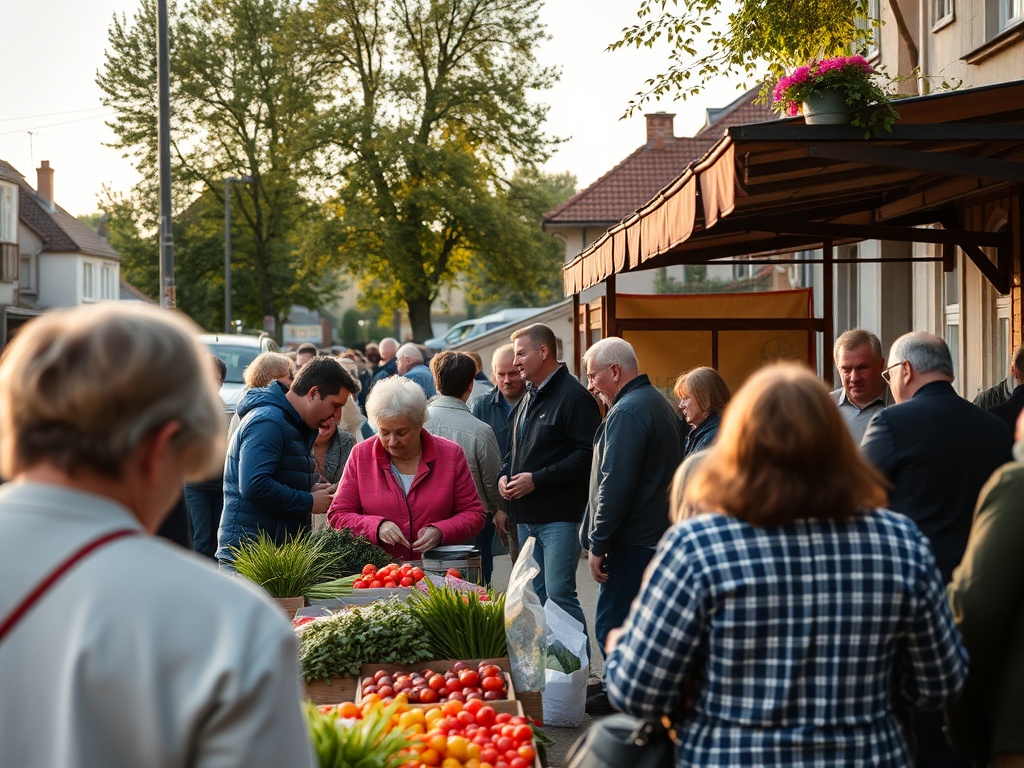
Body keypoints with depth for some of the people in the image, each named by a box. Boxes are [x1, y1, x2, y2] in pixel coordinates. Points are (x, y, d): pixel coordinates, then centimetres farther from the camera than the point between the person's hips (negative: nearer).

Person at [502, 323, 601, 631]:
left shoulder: (574, 397, -12)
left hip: (560, 516, -9)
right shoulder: (529, 398, 18)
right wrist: (505, 475, 9)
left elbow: (588, 454, -21)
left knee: (559, 595, -12)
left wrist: (537, 479, -20)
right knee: (535, 597, 12)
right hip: (526, 516, 9)